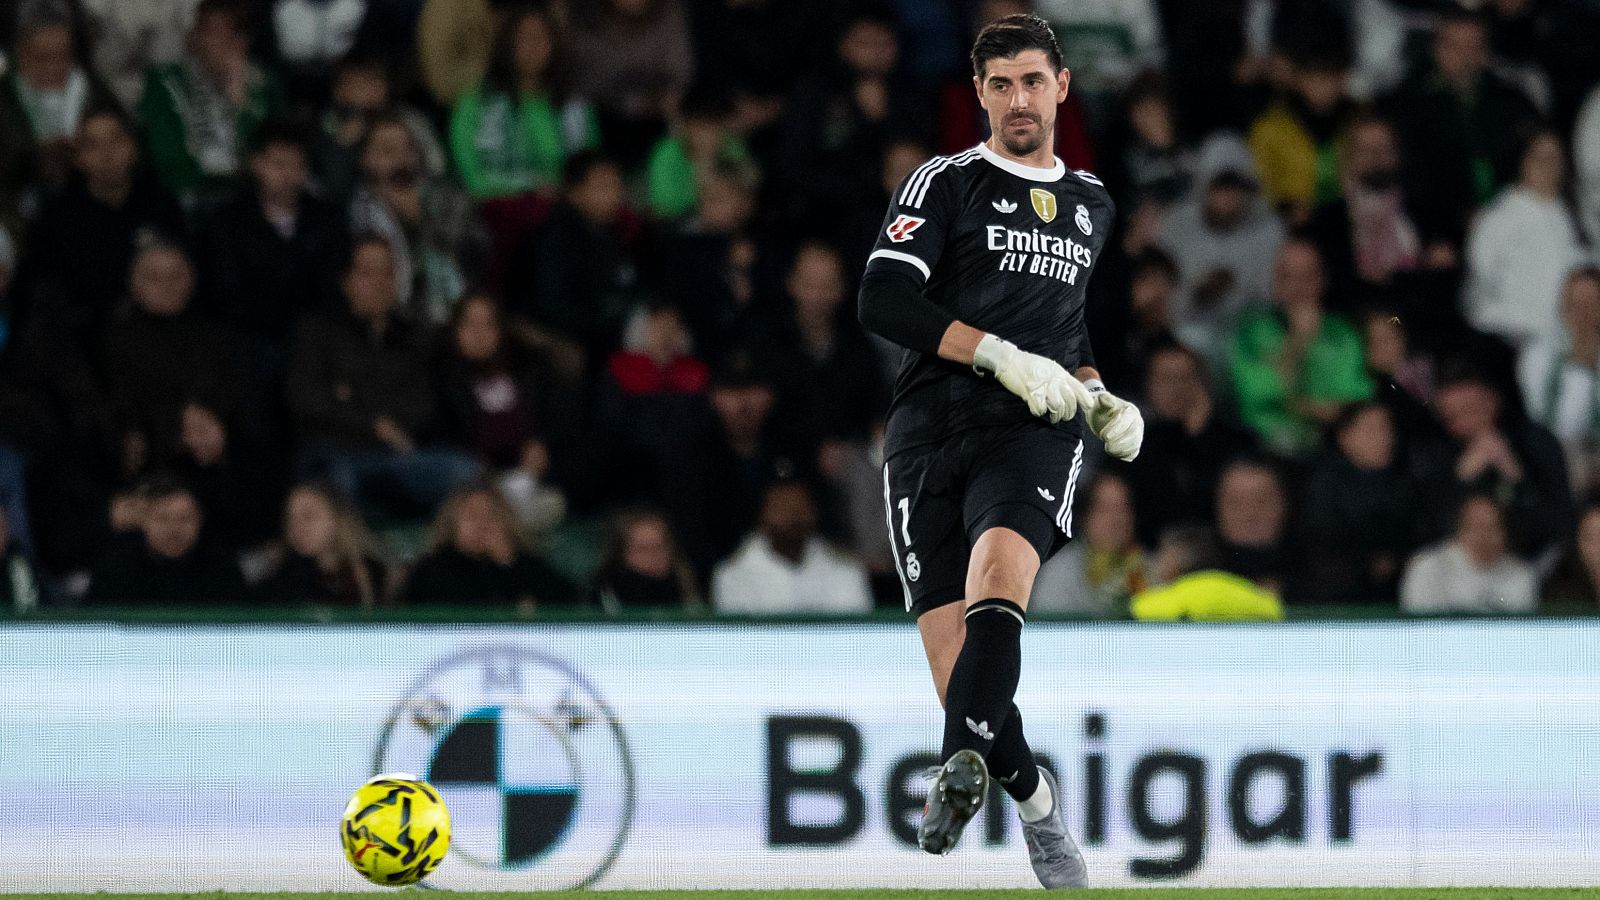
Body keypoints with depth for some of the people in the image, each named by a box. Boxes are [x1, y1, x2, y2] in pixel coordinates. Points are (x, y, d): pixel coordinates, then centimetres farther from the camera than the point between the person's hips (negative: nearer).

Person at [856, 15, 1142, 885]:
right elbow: (883, 300, -7)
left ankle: (962, 767, -47)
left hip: (1033, 437, 1)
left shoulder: (1094, 206, 22)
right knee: (956, 670, -8)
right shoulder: (945, 183, 6)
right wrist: (1001, 356, -13)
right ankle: (1034, 799, 13)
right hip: (929, 437, -1)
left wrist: (1103, 400, 18)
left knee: (998, 566, -32)